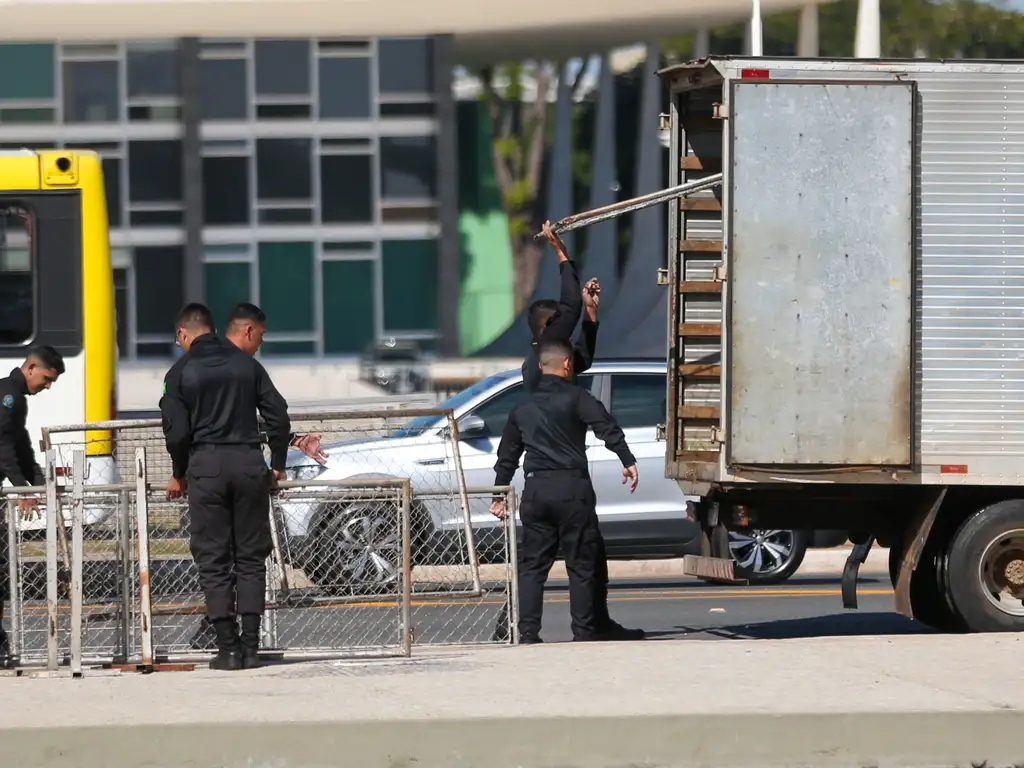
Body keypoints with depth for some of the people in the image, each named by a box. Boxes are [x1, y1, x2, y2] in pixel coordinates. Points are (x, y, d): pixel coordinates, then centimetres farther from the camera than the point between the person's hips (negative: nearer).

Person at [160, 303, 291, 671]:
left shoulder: (181, 371, 1)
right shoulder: (245, 364, 10)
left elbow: (177, 431, -5)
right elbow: (278, 415, 7)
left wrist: (179, 475, 11)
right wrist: (278, 465, 17)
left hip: (206, 465, -2)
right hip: (249, 463, 3)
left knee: (213, 559, 3)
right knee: (251, 556, 7)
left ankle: (228, 647, -2)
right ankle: (251, 647, 2)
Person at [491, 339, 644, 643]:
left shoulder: (522, 408, 16)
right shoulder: (575, 397, 0)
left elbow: (507, 456, 22)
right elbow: (607, 427, -14)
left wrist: (499, 495, 29)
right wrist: (627, 461, -15)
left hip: (535, 491, 4)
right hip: (572, 487, -4)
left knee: (532, 564, 7)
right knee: (583, 563, 2)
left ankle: (528, 632, 1)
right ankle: (587, 630, 3)